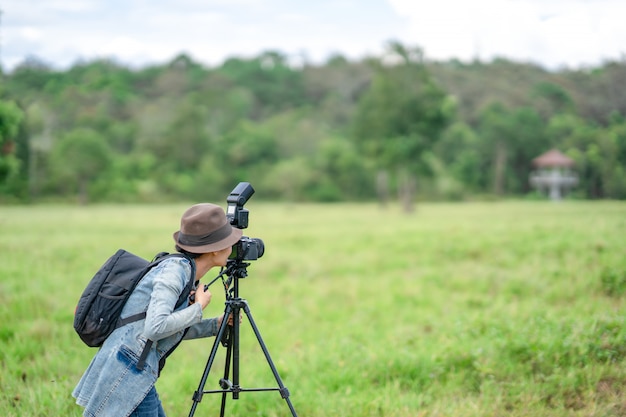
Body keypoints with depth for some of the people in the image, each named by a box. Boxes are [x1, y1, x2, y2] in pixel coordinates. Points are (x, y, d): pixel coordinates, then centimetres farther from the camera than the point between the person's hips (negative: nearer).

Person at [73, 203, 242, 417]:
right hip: (126, 377, -10)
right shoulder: (175, 269, -14)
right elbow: (156, 328, -26)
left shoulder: (187, 273, 14)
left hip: (136, 376, 10)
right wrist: (199, 307, -13)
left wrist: (217, 324, 18)